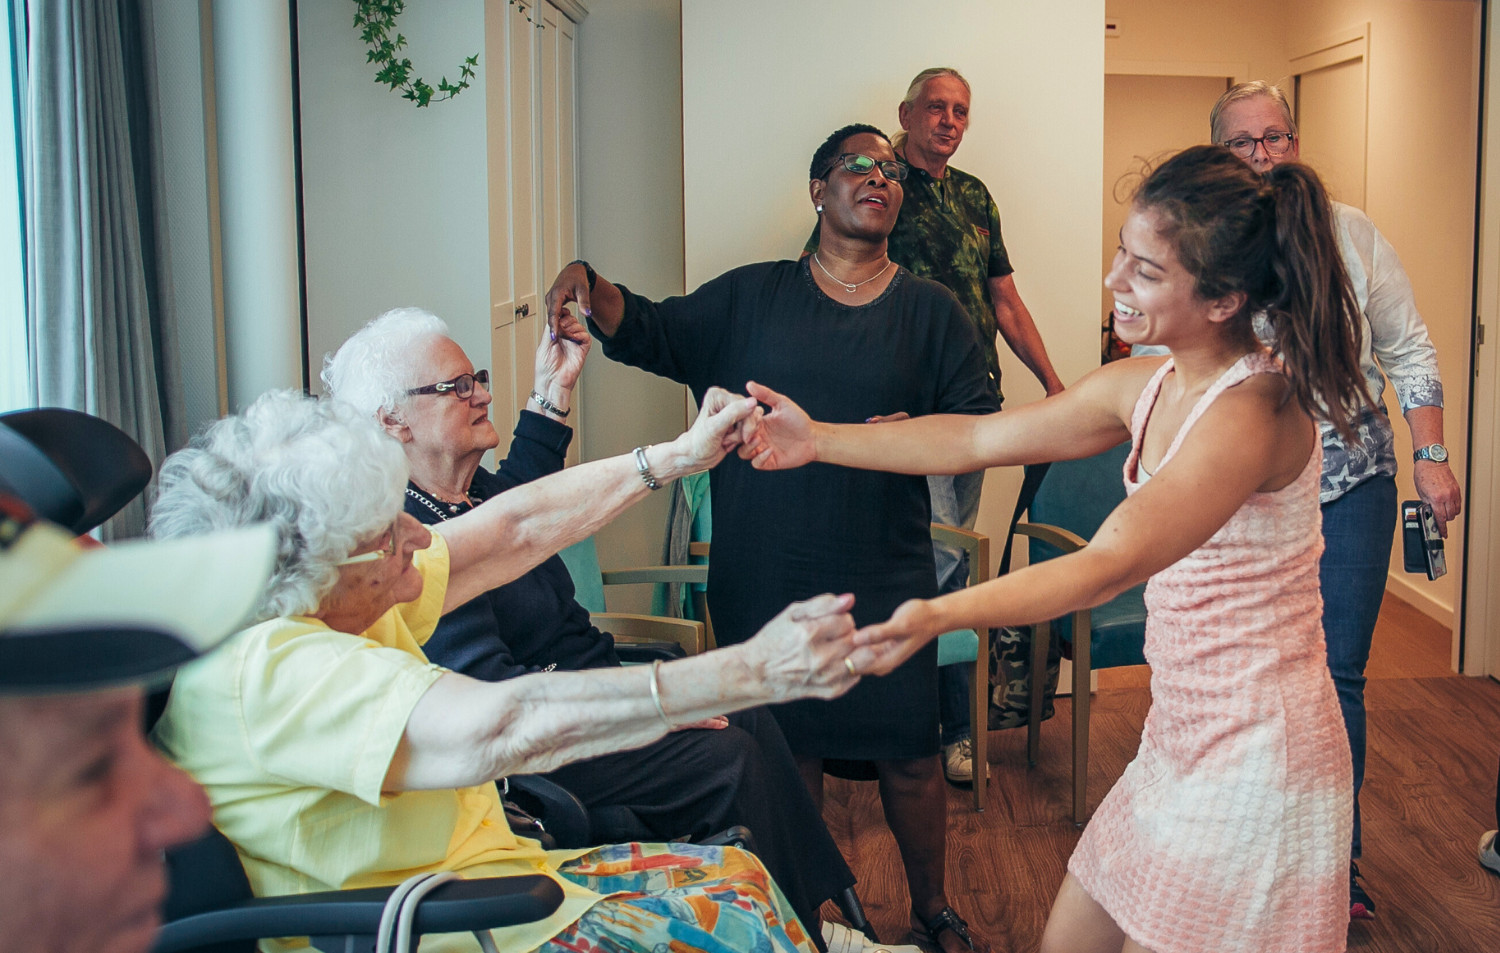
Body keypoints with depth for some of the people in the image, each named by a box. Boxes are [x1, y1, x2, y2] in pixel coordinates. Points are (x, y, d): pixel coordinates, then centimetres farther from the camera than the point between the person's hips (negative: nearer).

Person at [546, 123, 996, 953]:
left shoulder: (931, 311, 6)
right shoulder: (752, 297, 7)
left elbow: (982, 423, 5)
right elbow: (651, 334, 6)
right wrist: (587, 286, -13)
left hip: (886, 580, 0)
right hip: (765, 579, 1)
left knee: (908, 753, 5)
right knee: (784, 749, 10)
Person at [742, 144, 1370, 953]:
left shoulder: (1251, 412, -24)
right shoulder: (1144, 387, 3)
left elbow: (1109, 564, -33)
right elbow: (978, 439, 9)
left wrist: (940, 616, -44)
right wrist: (819, 441, 8)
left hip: (1254, 758, -8)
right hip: (1181, 737, 8)